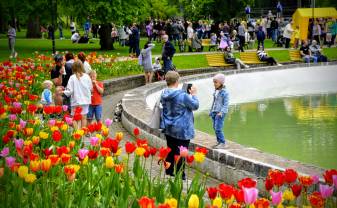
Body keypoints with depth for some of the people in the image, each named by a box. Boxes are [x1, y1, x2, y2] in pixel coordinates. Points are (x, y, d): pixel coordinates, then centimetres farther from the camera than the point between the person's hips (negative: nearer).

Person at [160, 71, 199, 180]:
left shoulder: (164, 94, 0)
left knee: (171, 150, 18)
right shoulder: (183, 95, -22)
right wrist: (193, 94, 6)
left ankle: (169, 172, 27)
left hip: (168, 128, 7)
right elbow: (195, 105, -9)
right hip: (181, 130, -7)